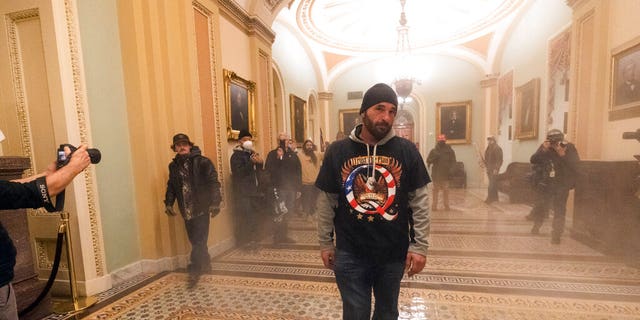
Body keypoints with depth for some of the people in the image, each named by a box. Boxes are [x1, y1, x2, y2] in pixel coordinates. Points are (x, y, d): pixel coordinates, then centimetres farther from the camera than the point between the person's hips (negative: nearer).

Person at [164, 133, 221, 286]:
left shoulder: (202, 162, -11)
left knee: (199, 240, -4)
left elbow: (213, 182, -15)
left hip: (201, 208, -6)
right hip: (186, 210, 6)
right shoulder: (174, 165, 8)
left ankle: (194, 270, 6)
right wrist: (168, 203, 8)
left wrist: (215, 202, -21)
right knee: (195, 240, 15)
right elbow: (171, 186, 18)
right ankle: (205, 265, 33)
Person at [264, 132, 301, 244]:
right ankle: (278, 237, 6)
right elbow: (268, 170, -9)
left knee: (289, 212, 8)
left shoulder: (293, 155, 11)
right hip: (279, 188, -4)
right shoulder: (272, 154, 1)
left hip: (291, 188, 4)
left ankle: (284, 235, 22)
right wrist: (278, 158, -16)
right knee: (280, 213, -8)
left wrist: (298, 188, 7)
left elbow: (298, 172, 11)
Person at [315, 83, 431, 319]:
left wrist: (420, 245, -4)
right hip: (350, 253, -1)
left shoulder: (407, 151, -6)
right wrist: (325, 243, 2)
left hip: (394, 253, 1)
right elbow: (326, 202, 0)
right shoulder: (337, 151, -6)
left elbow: (420, 202, -2)